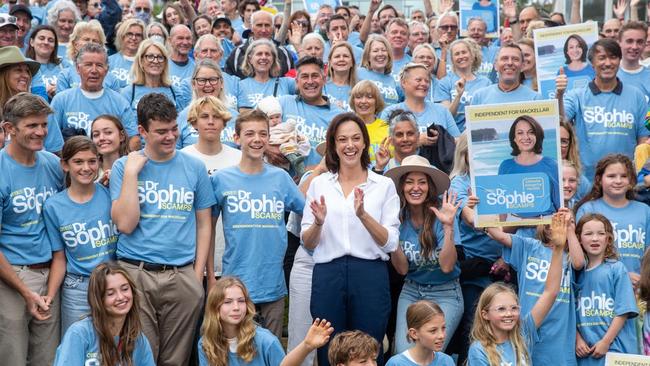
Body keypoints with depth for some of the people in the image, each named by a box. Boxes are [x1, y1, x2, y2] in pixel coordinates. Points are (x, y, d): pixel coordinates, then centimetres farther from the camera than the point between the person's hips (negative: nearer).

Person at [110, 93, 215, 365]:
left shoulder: (194, 167, 6)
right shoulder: (123, 166, 2)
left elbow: (203, 224, 8)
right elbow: (125, 224, -8)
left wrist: (198, 275, 1)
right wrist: (131, 173, -10)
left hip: (183, 276, 1)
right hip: (134, 274, -1)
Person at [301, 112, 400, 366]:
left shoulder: (384, 185, 5)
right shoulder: (319, 184, 9)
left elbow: (390, 243, -3)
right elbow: (307, 243, 7)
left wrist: (363, 215, -18)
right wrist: (318, 223, -13)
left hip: (370, 275, -1)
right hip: (327, 275, 1)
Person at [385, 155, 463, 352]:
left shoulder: (441, 214, -14)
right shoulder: (398, 217, -4)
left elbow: (447, 266, -19)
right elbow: (402, 269, -5)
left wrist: (448, 226, -28)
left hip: (445, 293, -3)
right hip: (411, 291, 3)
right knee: (403, 353, -13)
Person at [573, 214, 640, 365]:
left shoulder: (617, 269, -3)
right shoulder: (577, 272, 8)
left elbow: (623, 311, -7)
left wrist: (605, 342, -12)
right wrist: (578, 340, -5)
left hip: (615, 349, -3)